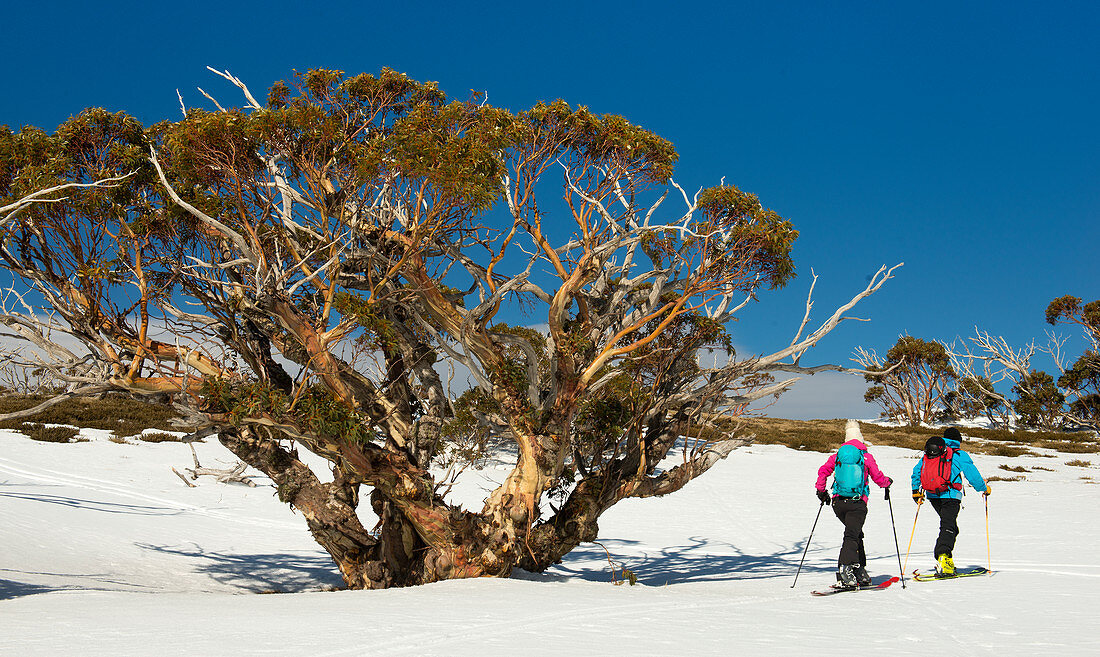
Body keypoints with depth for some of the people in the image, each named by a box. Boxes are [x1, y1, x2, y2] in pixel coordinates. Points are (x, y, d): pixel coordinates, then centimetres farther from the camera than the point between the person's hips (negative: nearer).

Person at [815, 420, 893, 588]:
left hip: (838, 502, 4)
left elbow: (822, 471, 5)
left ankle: (859, 569, 23)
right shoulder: (866, 457, 2)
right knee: (852, 536, -10)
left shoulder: (837, 456, 9)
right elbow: (878, 478, 8)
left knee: (856, 534, 22)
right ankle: (845, 566, -32)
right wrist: (888, 482, 30)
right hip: (857, 504, -4)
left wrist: (821, 491, 19)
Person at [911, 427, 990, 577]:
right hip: (950, 496, -5)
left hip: (933, 496, 5)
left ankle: (946, 560, 16)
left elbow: (917, 471, 17)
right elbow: (972, 474, 2)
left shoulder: (928, 454, 17)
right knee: (948, 527, -12)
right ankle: (942, 557, -32)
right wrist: (984, 488, 17)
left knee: (950, 526, 20)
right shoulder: (960, 454, 3)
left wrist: (916, 491, 25)